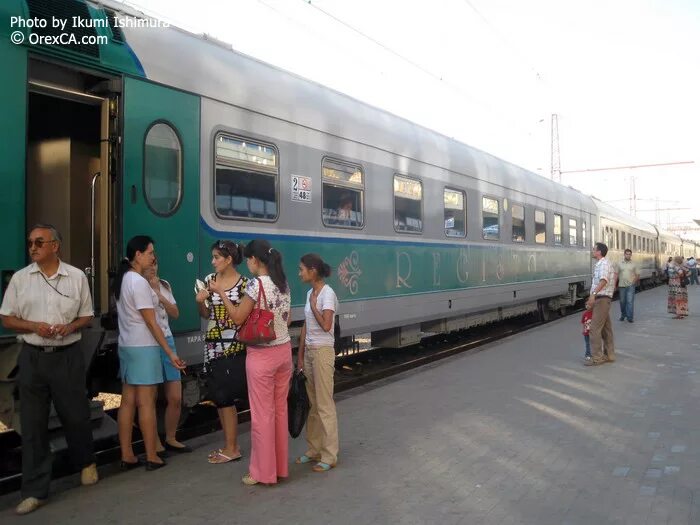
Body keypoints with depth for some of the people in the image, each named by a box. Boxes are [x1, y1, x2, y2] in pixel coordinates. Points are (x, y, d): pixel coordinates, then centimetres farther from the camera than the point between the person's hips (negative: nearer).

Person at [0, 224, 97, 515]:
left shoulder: (77, 276, 0)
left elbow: (87, 316, 8)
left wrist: (70, 326, -13)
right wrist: (34, 326, -13)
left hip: (68, 356, -1)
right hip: (32, 357, 1)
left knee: (76, 416, 9)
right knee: (33, 424, 4)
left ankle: (87, 464, 36)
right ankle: (35, 491, 14)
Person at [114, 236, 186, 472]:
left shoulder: (123, 280, 11)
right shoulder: (140, 282, -16)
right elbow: (151, 323, -17)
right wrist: (170, 352, -15)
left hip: (127, 346, 9)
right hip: (144, 347, -9)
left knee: (128, 401, 9)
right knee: (146, 403, -2)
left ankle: (127, 456, 15)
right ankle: (152, 457, 5)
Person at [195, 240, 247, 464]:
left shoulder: (243, 283, -9)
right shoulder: (210, 280, 7)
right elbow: (205, 314, 11)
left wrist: (221, 293, -17)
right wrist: (200, 302, -8)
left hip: (233, 344, -6)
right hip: (212, 343, 6)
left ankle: (232, 449, 10)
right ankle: (229, 444, 24)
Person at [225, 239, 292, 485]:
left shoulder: (256, 284, -15)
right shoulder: (284, 283, 7)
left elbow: (238, 318, -9)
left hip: (262, 355, -7)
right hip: (284, 350, 7)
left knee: (262, 414, 3)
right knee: (280, 409, 14)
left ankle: (263, 471, 13)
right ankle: (280, 466, 24)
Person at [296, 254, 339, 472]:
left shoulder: (327, 294, -13)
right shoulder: (310, 293, 11)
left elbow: (326, 325, -23)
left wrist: (313, 305, -14)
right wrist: (300, 354, 13)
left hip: (323, 352, -8)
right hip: (309, 350, 8)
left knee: (324, 405, -3)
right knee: (311, 403, 12)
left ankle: (329, 456, 6)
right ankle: (313, 450, 23)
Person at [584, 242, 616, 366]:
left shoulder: (604, 263, -13)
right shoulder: (600, 264, 18)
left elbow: (603, 280, -31)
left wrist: (593, 294, -42)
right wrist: (591, 299, 28)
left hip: (602, 299, -10)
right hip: (601, 299, 10)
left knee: (595, 328, -10)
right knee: (606, 328, 13)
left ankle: (596, 357, -8)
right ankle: (609, 355, 20)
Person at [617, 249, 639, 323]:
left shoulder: (634, 264, 4)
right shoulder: (620, 263, 6)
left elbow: (637, 274, 7)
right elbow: (617, 274, 7)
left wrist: (635, 281, -8)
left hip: (630, 285, -2)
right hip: (622, 285, 2)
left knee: (630, 301, -7)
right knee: (622, 301, 10)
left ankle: (630, 317, -3)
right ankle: (623, 315, 28)